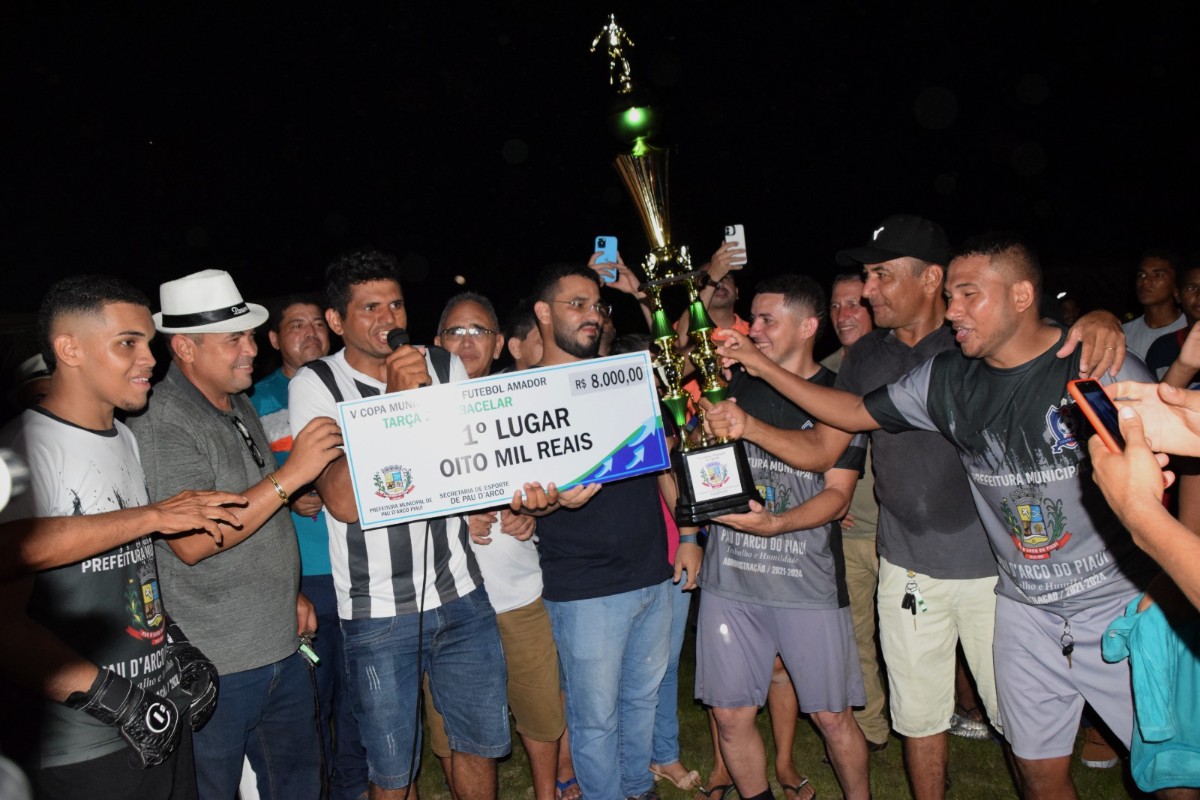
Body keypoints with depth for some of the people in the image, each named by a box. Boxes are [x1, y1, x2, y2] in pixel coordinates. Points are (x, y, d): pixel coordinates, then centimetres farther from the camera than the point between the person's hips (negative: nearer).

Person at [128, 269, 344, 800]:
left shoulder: (240, 406, 10)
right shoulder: (160, 422, -18)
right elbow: (192, 543, -26)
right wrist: (290, 475, -27)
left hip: (282, 648, 8)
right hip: (214, 666, -8)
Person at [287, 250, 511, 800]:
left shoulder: (445, 367, 3)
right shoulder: (314, 385, -8)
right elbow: (345, 501, -19)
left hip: (460, 595, 3)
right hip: (377, 613, -3)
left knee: (483, 743, 16)